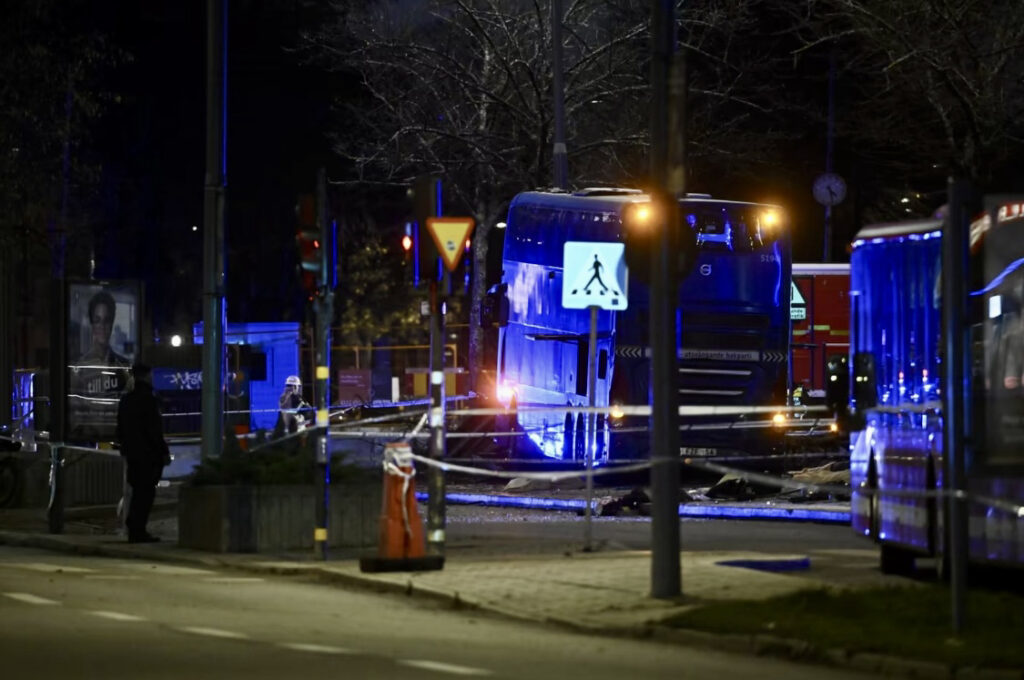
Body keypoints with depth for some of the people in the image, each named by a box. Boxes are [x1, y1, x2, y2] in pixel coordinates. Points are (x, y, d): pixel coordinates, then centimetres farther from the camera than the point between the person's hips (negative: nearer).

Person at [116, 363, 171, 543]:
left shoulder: (125, 400, 13)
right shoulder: (149, 400, -13)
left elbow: (120, 429, 17)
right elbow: (154, 429, -16)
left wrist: (125, 450, 24)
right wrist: (164, 452, -11)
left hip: (132, 454, 8)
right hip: (149, 454, -8)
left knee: (138, 491, 16)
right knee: (146, 493, -5)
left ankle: (133, 529, 17)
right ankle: (138, 531, -7)